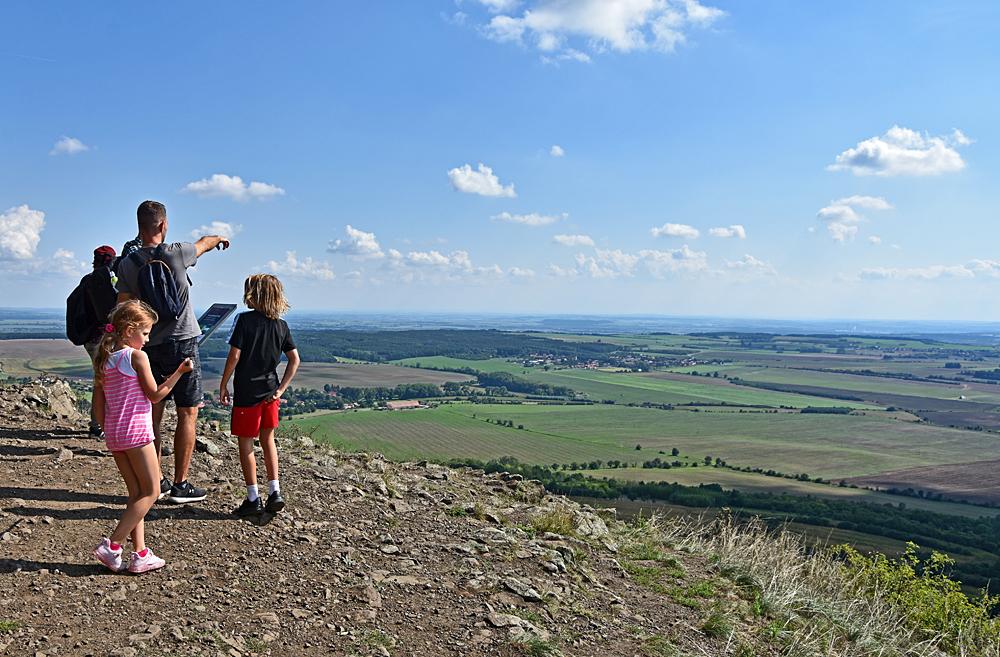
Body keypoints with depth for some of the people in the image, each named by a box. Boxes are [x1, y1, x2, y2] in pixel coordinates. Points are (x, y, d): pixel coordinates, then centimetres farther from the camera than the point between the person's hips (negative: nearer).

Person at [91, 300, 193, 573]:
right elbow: (155, 395, -8)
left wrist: (108, 430, 20)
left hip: (113, 434, 8)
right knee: (151, 492, 2)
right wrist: (180, 371, -3)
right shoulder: (137, 356, -12)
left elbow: (98, 403, 12)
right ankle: (112, 545, -4)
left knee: (136, 493, 13)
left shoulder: (104, 359, 10)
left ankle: (140, 554, 13)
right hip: (135, 431, -8)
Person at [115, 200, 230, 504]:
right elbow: (205, 243, 12)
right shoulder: (175, 253, -9)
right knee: (187, 414, 3)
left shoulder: (127, 264, 0)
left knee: (153, 415, 11)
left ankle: (154, 481, 19)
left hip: (149, 347, 5)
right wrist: (220, 238, 34)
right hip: (182, 343, -4)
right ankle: (180, 485, 5)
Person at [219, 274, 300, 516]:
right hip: (270, 392, 5)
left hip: (246, 392, -5)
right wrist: (281, 389, 4)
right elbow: (294, 360, 1)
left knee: (245, 444, 6)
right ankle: (275, 493, 14)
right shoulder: (281, 325, 3)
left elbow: (235, 355, -15)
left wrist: (223, 385, -5)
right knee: (268, 441, 17)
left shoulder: (245, 319, -11)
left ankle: (253, 499, 10)